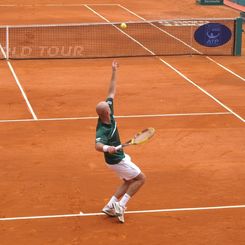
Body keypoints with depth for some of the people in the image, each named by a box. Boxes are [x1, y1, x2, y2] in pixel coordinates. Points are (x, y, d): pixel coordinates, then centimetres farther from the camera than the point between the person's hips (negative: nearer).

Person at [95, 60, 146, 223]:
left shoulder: (108, 114, -13)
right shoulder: (102, 130, -35)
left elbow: (112, 92, -5)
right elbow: (98, 145, -52)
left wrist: (114, 72, -4)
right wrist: (106, 148, -74)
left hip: (119, 156, 9)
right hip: (116, 160, -9)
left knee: (129, 182, 21)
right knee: (141, 178, 0)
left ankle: (110, 206, 16)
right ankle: (120, 205, -3)